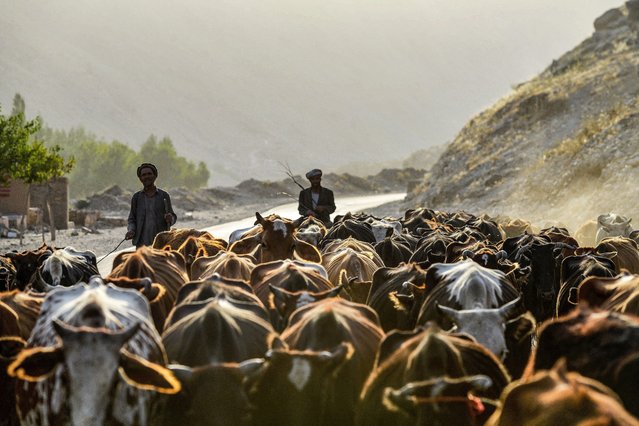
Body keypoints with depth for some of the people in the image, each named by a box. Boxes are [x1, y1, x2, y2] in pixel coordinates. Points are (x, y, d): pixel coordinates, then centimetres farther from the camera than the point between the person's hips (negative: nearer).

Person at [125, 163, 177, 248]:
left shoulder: (164, 196, 4)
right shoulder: (136, 197, 8)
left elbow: (173, 218, 10)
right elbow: (132, 219, 12)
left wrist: (170, 218, -14)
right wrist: (131, 231, -9)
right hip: (142, 243, 1)